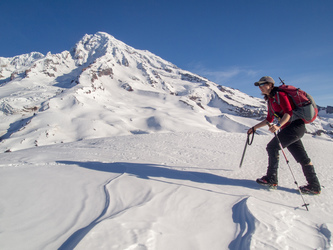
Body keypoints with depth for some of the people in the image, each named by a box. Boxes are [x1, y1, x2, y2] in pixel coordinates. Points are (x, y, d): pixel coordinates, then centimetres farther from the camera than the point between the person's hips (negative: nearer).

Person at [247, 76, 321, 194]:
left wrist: (278, 125, -35)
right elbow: (269, 120, 22)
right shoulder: (270, 100, 17)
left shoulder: (279, 94, -11)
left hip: (296, 125, -10)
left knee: (272, 147, -12)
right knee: (302, 157, 10)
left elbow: (289, 112, -21)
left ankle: (271, 179, -3)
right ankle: (314, 186, 17)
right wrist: (254, 128, 22)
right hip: (288, 128, 10)